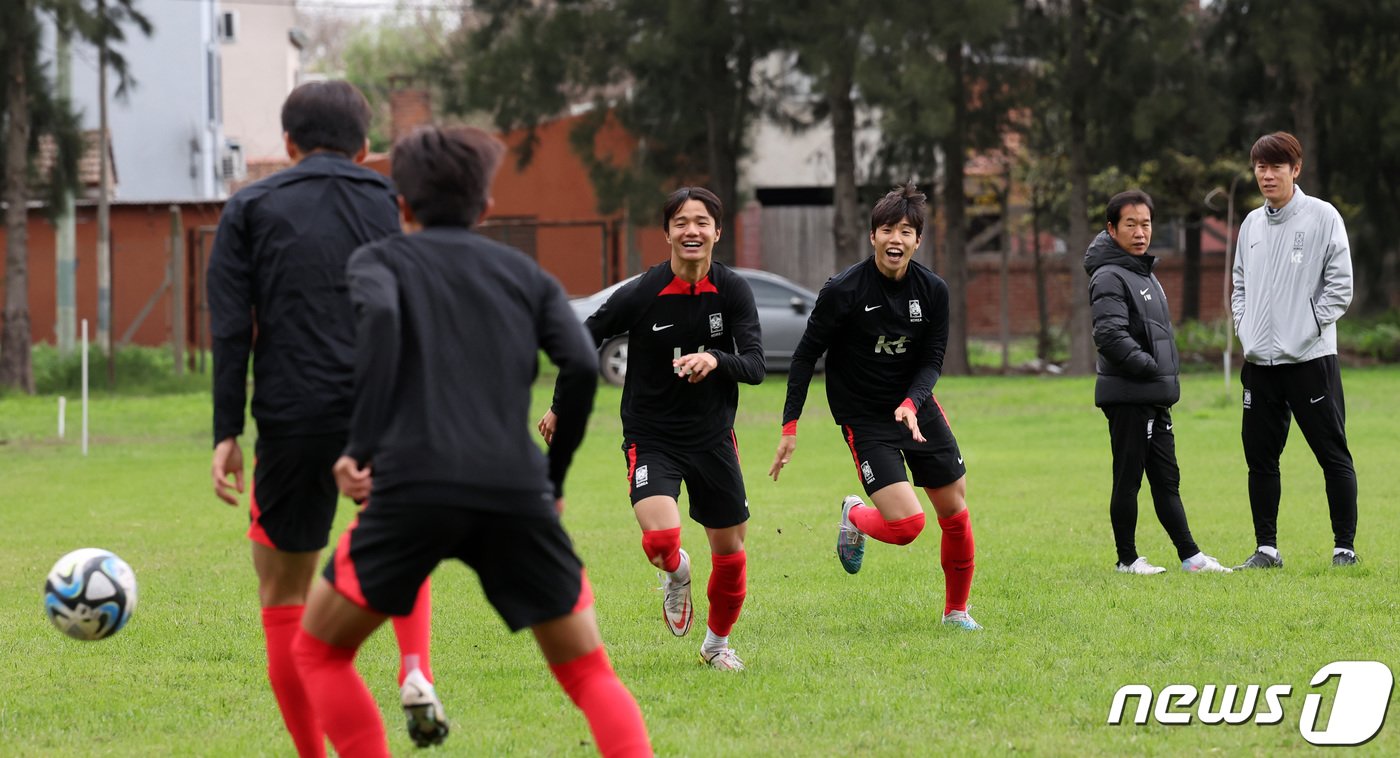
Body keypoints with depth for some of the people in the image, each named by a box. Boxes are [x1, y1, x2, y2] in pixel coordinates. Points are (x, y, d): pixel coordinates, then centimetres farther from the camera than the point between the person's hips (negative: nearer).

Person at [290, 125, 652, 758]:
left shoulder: (380, 260, 15)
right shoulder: (524, 273, 22)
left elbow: (380, 315, -10)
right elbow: (581, 366, 5)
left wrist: (360, 445, -11)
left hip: (412, 488, -2)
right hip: (517, 493, 2)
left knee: (320, 651, 17)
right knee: (589, 674, 13)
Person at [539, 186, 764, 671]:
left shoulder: (733, 291, -7)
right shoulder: (640, 295, -14)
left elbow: (755, 366, -12)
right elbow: (585, 340, -1)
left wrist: (715, 359, -33)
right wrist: (560, 406, 1)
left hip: (713, 438, 3)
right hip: (651, 439, -3)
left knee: (730, 553, 8)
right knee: (661, 538, -25)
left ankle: (717, 643, 35)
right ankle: (676, 574, 14)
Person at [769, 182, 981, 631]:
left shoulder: (933, 291, -6)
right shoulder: (843, 291, -17)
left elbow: (932, 359, 0)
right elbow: (806, 355, -9)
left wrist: (911, 404, -21)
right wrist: (790, 426, -12)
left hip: (916, 407, 5)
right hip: (864, 420, -5)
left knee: (956, 514, 6)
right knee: (906, 523, -17)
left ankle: (956, 610, 26)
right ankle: (854, 517, 18)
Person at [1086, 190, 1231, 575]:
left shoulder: (1145, 274, 19)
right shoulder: (1109, 278, -12)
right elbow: (1110, 335, -23)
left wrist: (1167, 374, 12)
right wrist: (1150, 367, -18)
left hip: (1155, 399, 9)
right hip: (1127, 396, -9)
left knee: (1167, 479, 10)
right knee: (1128, 480, -2)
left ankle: (1189, 554, 12)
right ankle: (1127, 558, 5)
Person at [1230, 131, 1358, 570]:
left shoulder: (1322, 217, -5)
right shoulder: (1251, 225, 13)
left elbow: (1340, 286, -7)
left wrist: (1308, 327, -11)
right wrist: (1244, 327, 7)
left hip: (1311, 358, -6)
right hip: (1260, 361, 6)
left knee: (1333, 454, -3)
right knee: (1260, 456, 6)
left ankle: (1345, 547, 2)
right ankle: (1266, 547, 13)